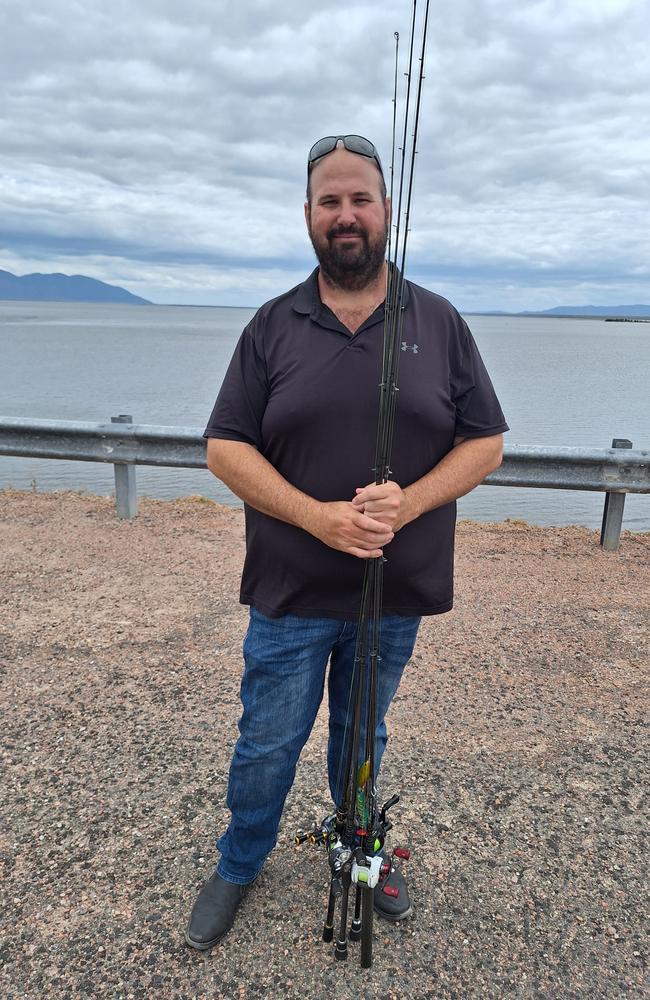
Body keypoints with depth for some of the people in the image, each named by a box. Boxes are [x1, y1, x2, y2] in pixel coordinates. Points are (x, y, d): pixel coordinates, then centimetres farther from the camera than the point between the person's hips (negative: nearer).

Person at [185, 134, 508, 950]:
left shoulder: (440, 322, 1)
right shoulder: (273, 326, -1)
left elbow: (485, 443, 0)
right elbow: (226, 447, -5)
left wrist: (410, 501, -18)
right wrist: (318, 517, -19)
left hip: (396, 592, 1)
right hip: (289, 596, -1)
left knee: (364, 737, 21)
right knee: (267, 745, 14)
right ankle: (239, 866, 41)